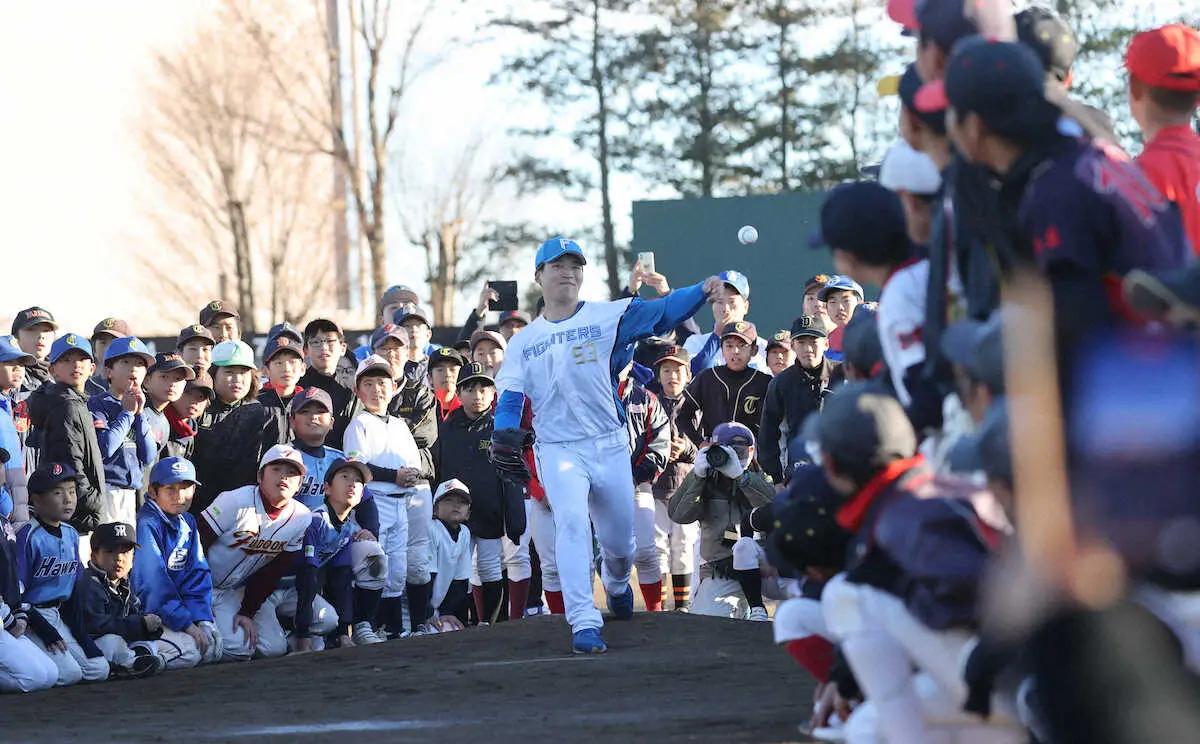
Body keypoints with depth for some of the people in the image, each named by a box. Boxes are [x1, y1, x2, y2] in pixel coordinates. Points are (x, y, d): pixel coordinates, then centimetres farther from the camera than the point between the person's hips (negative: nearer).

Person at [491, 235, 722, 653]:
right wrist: (504, 444, -14)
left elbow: (662, 313, -11)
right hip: (558, 450, -1)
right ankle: (584, 624, -26)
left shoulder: (608, 317, 1)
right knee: (571, 522, -24)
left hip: (610, 446, 1)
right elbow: (509, 399, 5)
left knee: (619, 542, 10)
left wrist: (703, 291, -29)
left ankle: (616, 582, 47)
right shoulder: (524, 341, 8)